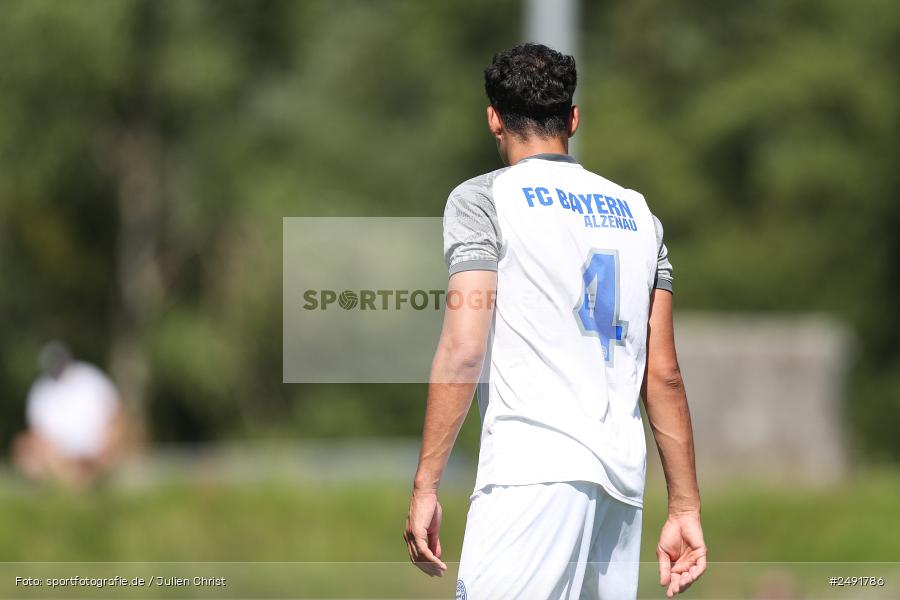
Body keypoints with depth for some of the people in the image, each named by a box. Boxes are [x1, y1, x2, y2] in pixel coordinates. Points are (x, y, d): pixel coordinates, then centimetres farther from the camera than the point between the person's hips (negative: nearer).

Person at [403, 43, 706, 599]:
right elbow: (664, 374, 15)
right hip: (624, 480, 6)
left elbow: (463, 350, -8)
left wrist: (426, 486, -8)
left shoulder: (483, 199, 3)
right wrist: (685, 509, 15)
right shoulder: (638, 212, 19)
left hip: (533, 471, -6)